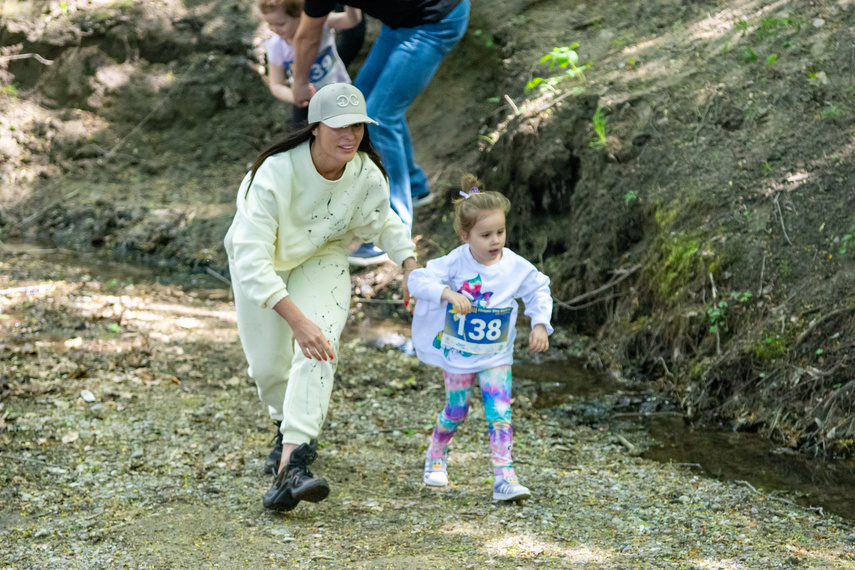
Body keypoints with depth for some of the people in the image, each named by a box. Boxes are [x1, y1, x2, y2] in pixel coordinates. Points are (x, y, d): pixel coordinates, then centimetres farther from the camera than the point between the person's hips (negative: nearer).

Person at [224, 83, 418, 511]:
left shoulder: (367, 174, -23)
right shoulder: (276, 173, -38)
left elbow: (381, 223, 2)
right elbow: (252, 261, -43)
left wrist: (409, 265, -17)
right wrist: (297, 320, -52)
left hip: (322, 259, 2)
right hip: (261, 259, -1)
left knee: (318, 350, -23)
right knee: (267, 364, 3)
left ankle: (291, 463, -32)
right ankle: (289, 425, 38)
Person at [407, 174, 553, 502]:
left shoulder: (516, 267, -10)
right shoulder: (455, 263, -18)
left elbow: (539, 292, 5)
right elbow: (418, 280, -23)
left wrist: (540, 325, -9)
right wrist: (447, 293, -39)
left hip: (496, 356, 1)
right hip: (457, 353, -1)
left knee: (500, 414, -8)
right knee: (456, 410, 12)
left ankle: (504, 478, -8)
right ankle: (436, 457, 39)